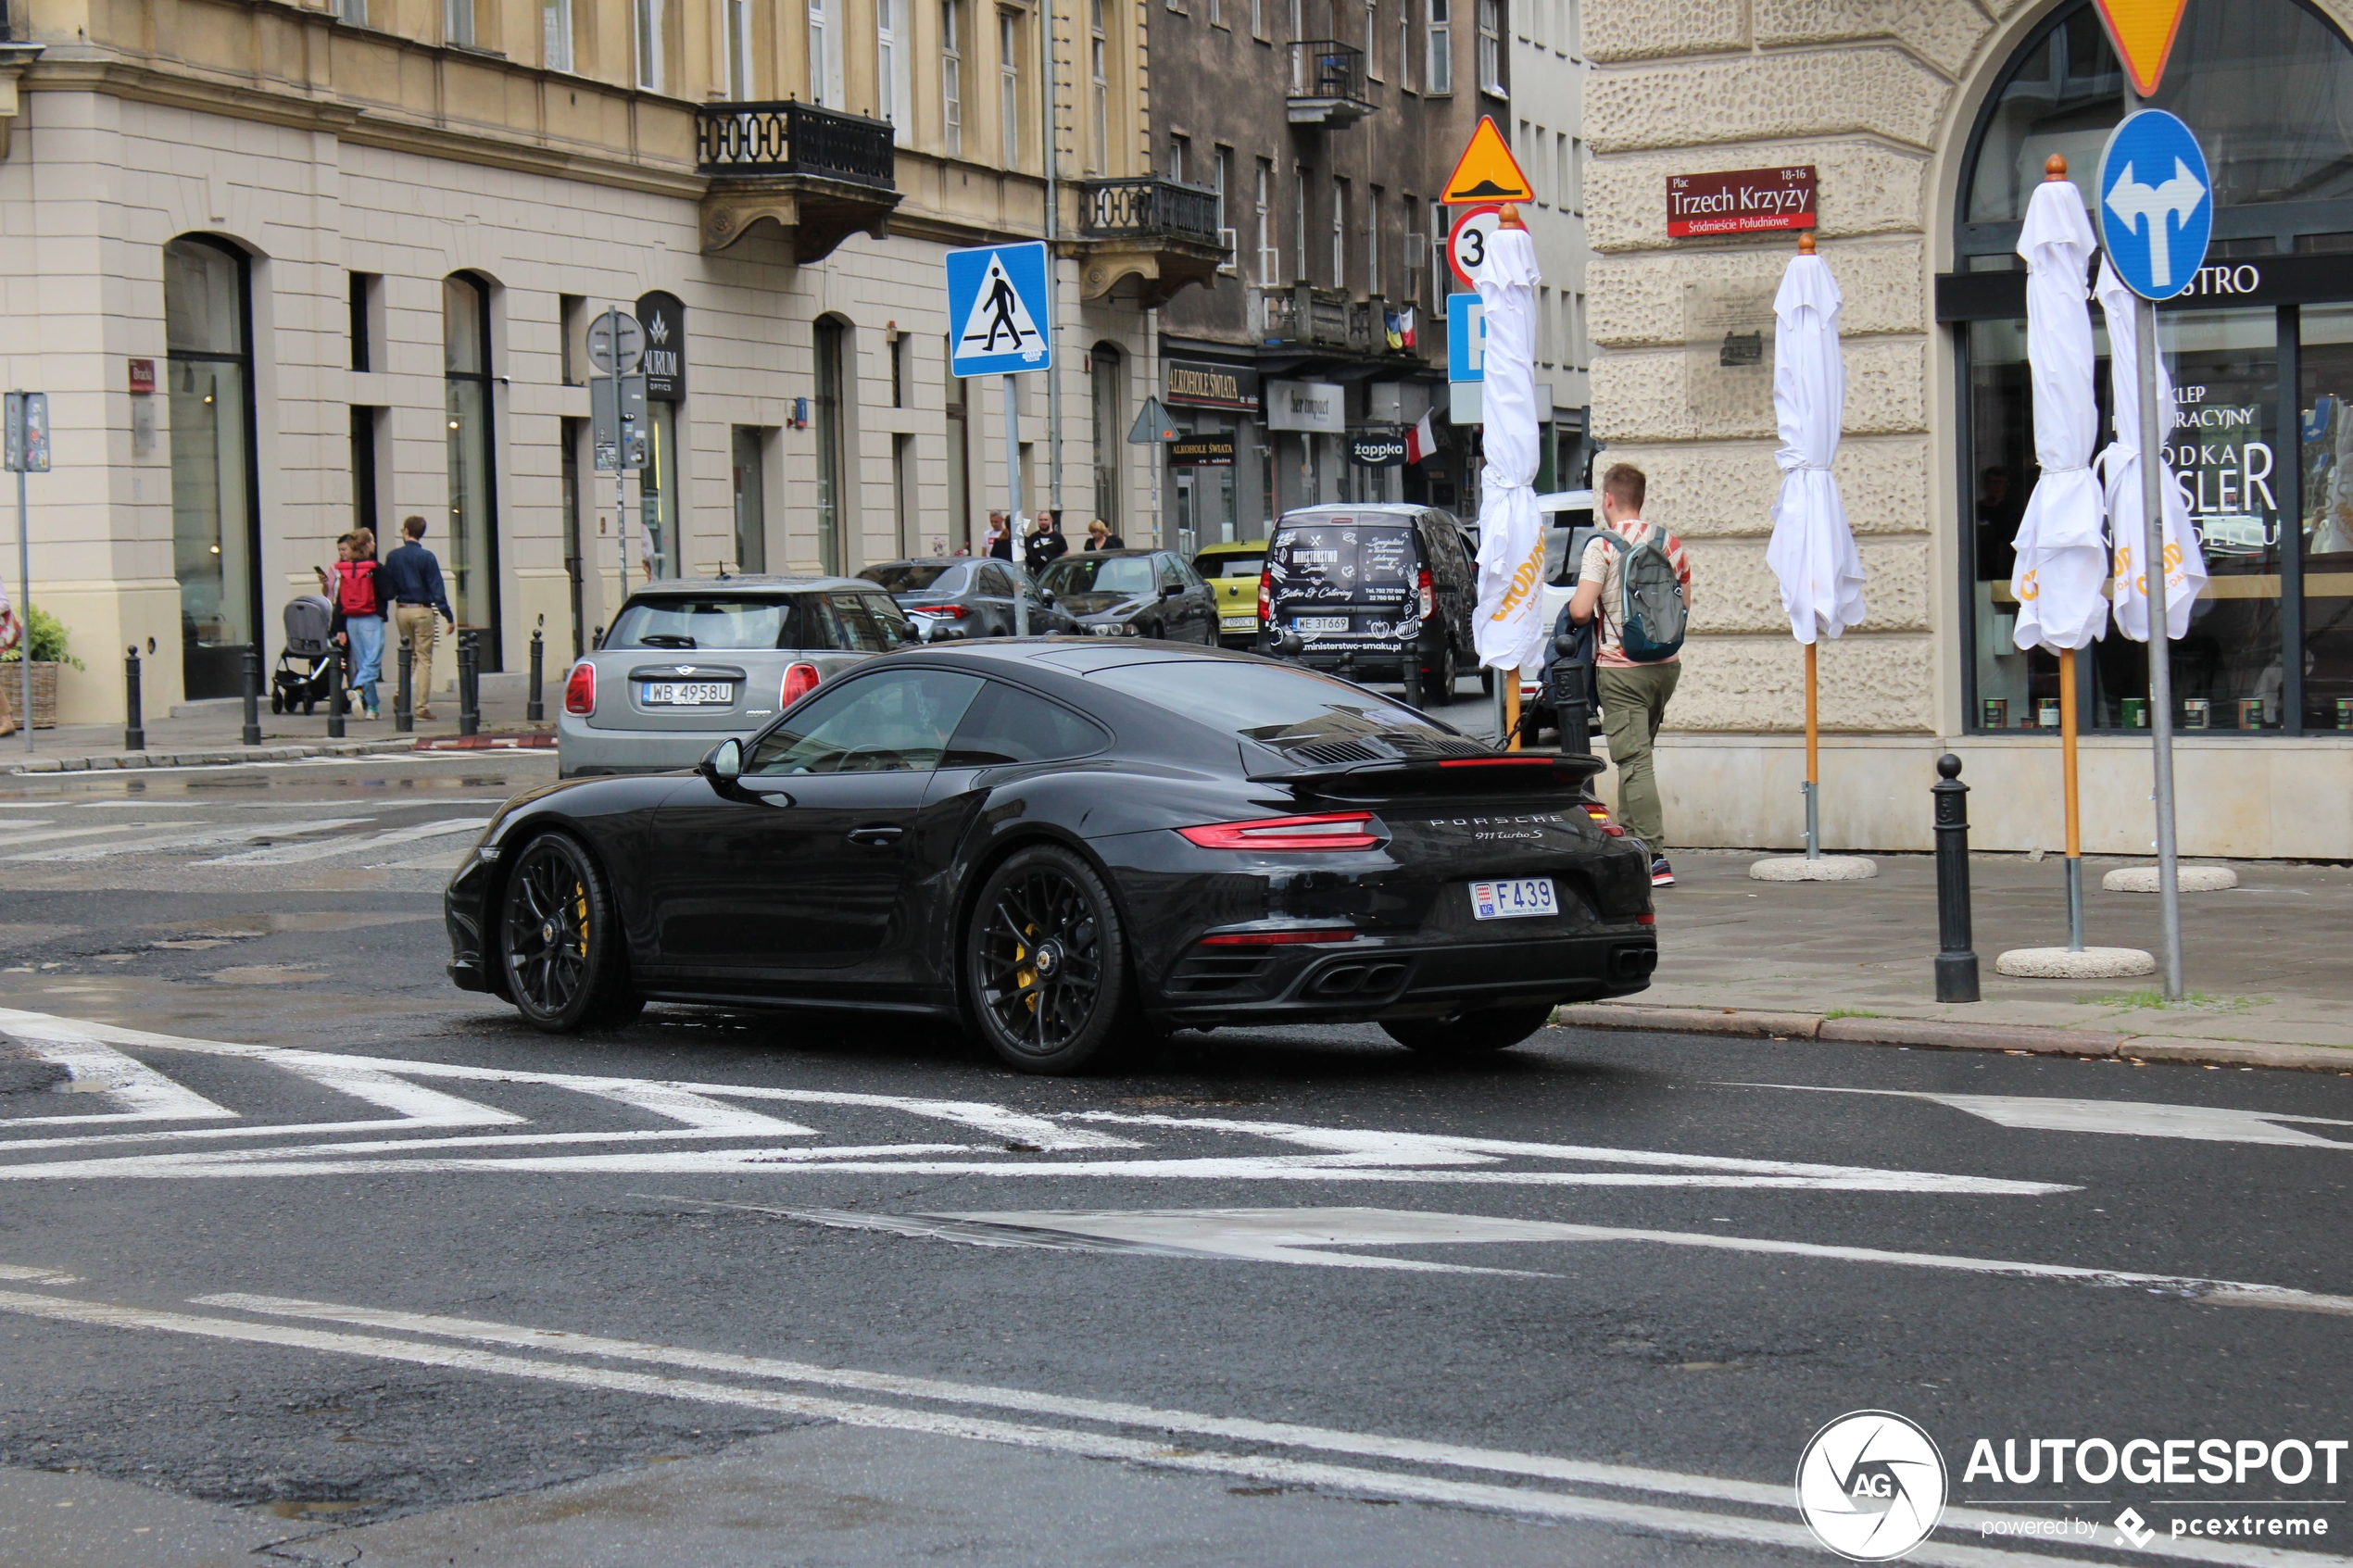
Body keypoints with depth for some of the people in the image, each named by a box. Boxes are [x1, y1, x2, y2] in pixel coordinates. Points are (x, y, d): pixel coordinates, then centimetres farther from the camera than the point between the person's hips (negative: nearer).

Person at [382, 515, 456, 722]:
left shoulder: (393, 557, 1)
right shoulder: (426, 557, -8)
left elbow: (388, 589, 4)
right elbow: (437, 589, -10)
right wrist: (449, 617, -7)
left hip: (401, 610, 4)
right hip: (422, 611, -4)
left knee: (408, 654, 20)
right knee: (424, 659, 0)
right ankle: (423, 707, -2)